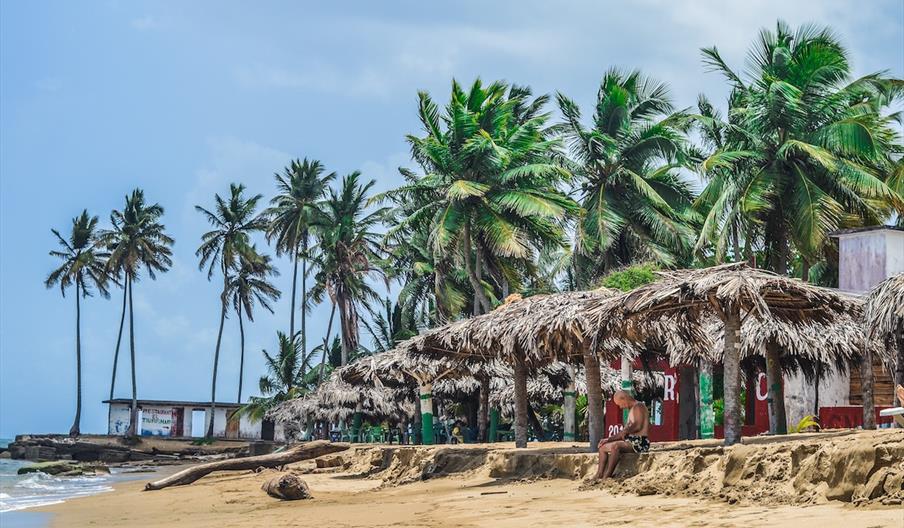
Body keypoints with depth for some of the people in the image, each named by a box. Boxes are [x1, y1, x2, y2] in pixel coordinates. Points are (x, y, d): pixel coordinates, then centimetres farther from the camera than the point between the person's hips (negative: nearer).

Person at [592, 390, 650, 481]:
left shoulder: (638, 406, -7)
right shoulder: (632, 410, 23)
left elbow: (638, 426, -23)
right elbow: (624, 432, 24)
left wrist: (626, 431, -30)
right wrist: (608, 439, 16)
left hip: (640, 442, -11)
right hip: (631, 441, 11)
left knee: (615, 446, -33)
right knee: (603, 447, 7)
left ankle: (606, 477, -32)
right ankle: (598, 476, -7)